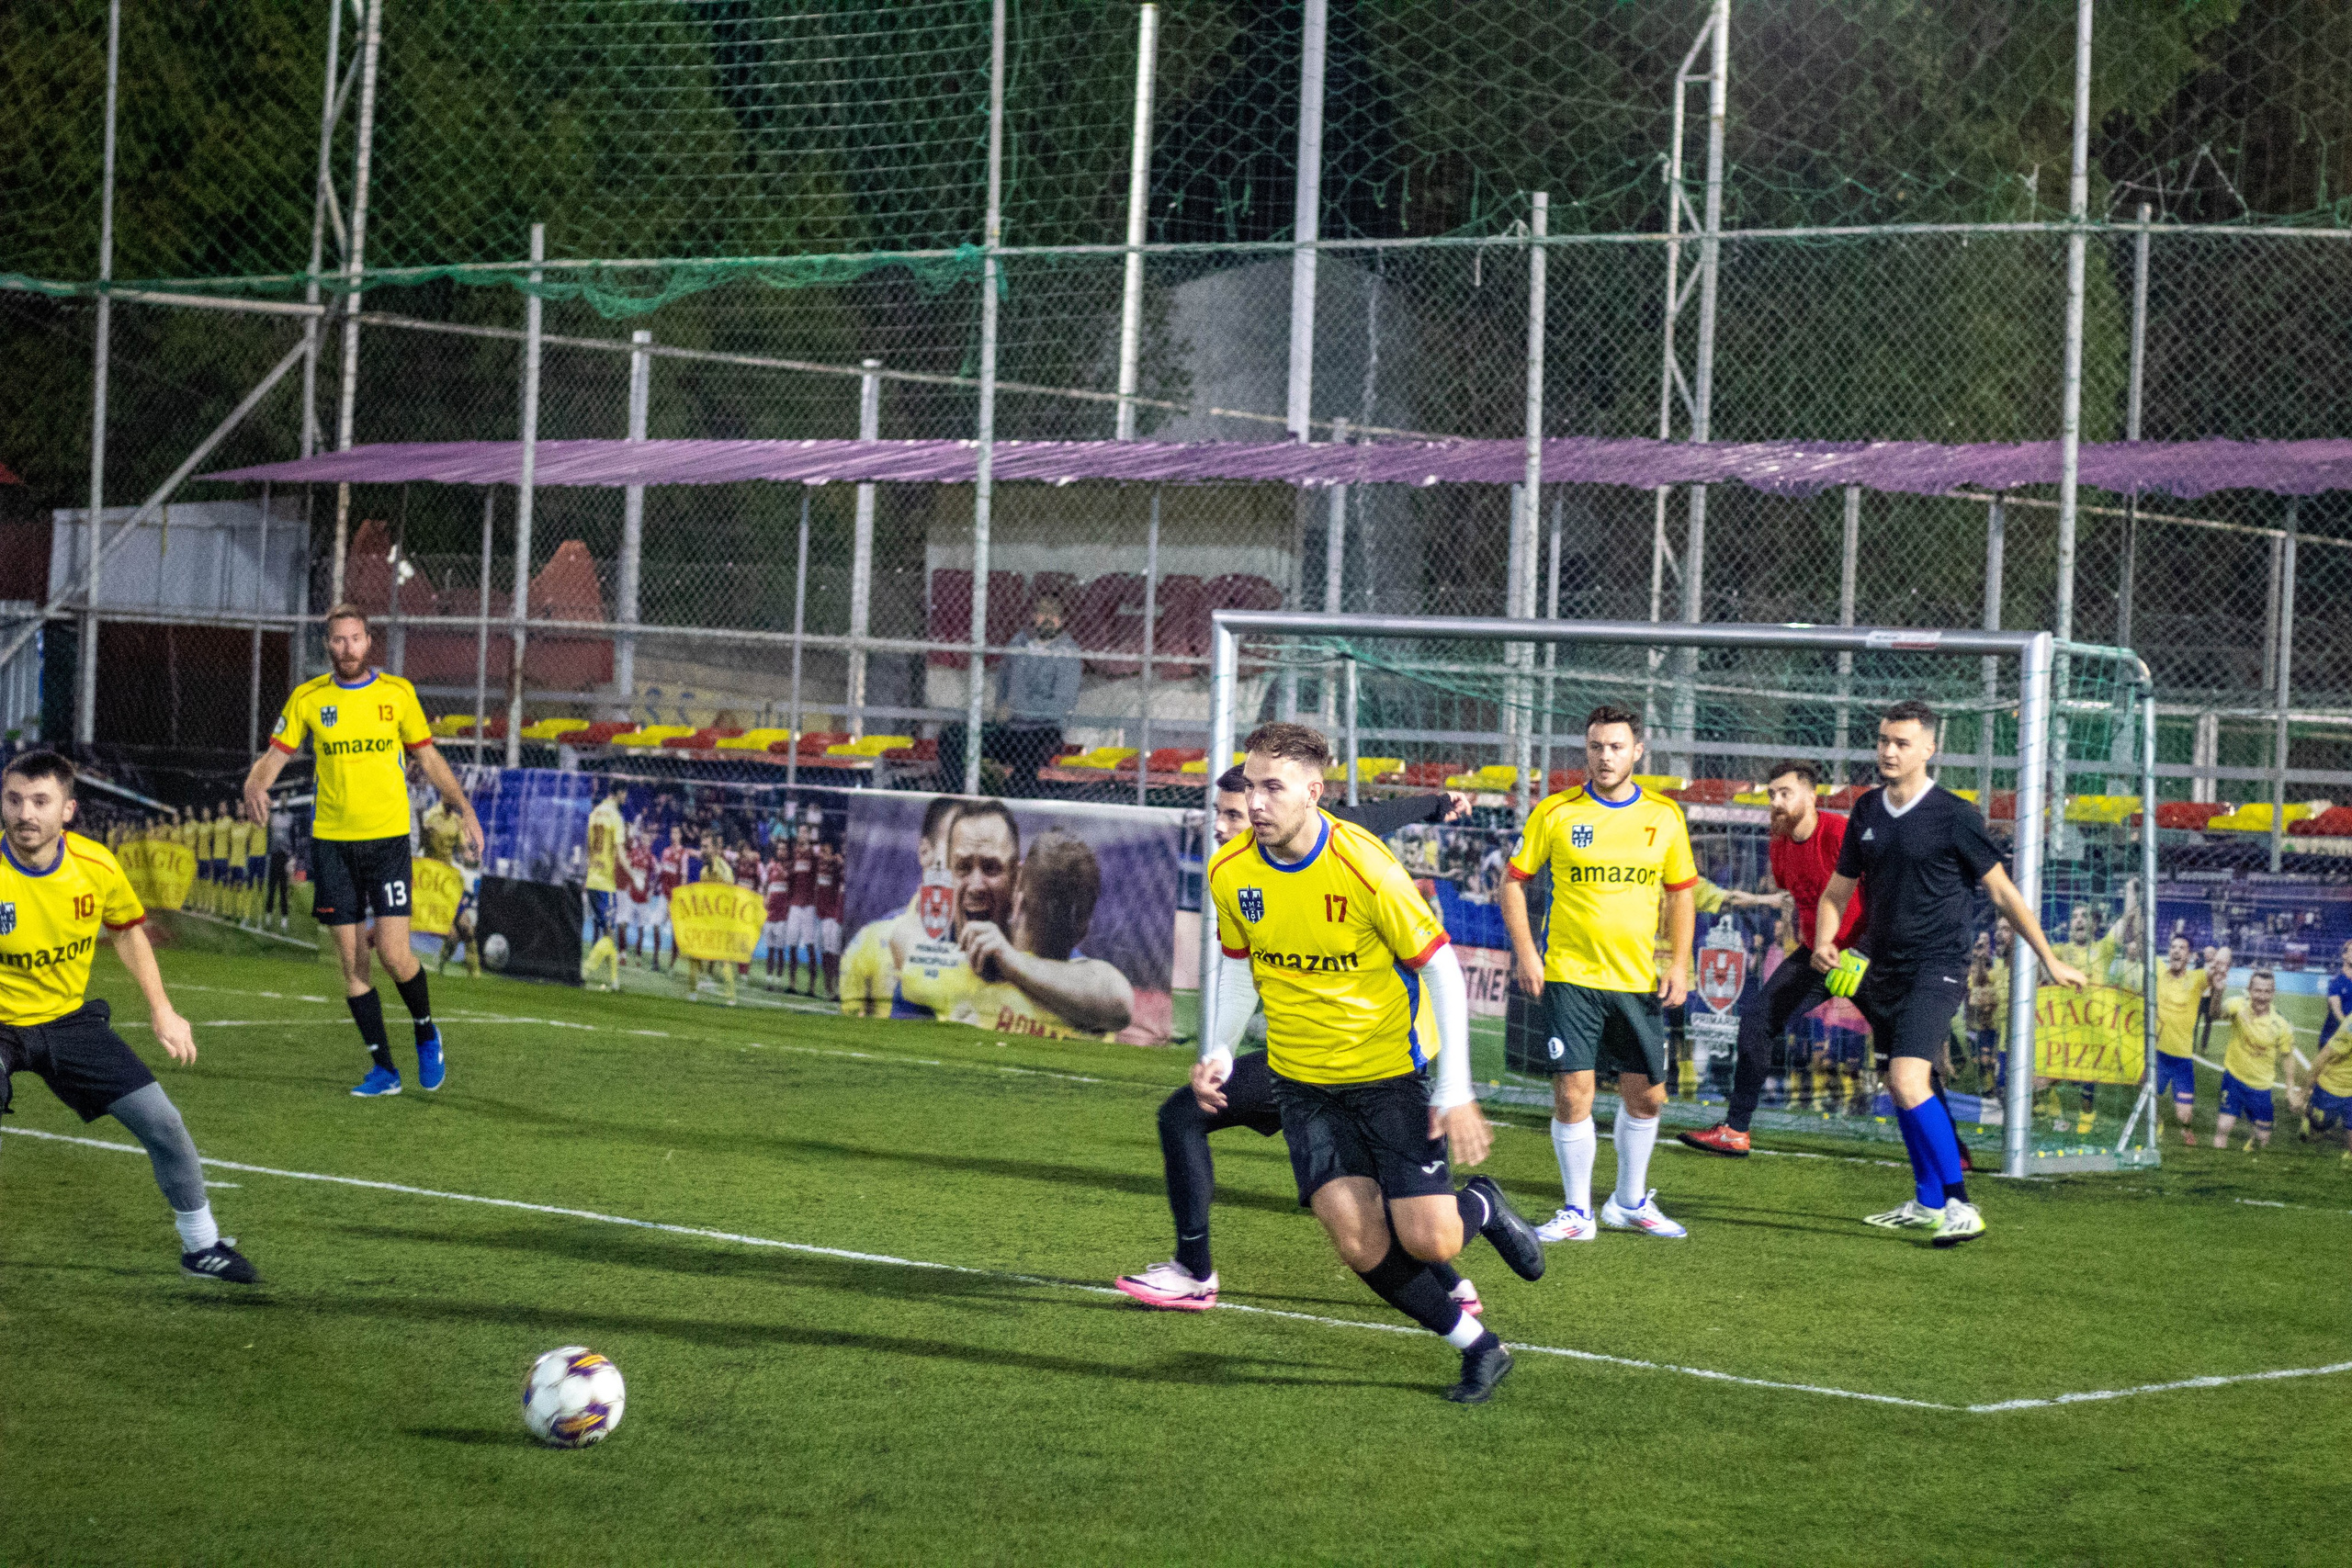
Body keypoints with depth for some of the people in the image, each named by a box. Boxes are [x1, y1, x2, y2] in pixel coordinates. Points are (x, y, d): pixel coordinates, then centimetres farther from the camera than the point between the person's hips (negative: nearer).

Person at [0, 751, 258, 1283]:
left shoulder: (97, 866, -12)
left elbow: (127, 932, 10)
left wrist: (161, 1010, 10)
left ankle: (201, 1245, 23)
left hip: (69, 1018, 4)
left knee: (162, 1121, 2)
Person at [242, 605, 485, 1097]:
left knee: (393, 953, -10)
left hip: (387, 836, -2)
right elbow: (274, 755, 3)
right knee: (351, 959, 1)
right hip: (331, 840, 2)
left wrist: (465, 810, 6)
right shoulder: (307, 698, 3)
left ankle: (426, 1031, 19)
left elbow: (428, 758, 11)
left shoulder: (397, 693, 3)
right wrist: (254, 785, -19)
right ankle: (383, 1069, 10)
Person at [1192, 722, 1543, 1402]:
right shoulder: (1230, 872, -8)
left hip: (1390, 1070, -3)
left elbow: (1440, 969, -14)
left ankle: (1481, 1207, 27)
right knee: (1361, 1244, -9)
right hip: (1302, 1080, 4)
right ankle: (1477, 1346, 12)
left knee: (1427, 1242, -9)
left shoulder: (1365, 868, -22)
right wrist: (1217, 1052, -2)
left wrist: (1455, 1092, -16)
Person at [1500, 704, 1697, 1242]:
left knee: (1646, 1096, 8)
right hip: (1570, 976, -3)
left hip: (1638, 981, 3)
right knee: (1572, 1092, -9)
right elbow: (1514, 882, 4)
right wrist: (1525, 952, -5)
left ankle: (1630, 1203, 27)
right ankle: (1576, 1212, 4)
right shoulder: (1555, 812, -3)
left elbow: (1680, 894, 12)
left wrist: (1679, 963, 3)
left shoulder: (1664, 816, 4)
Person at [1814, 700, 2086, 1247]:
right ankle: (1926, 1204, 27)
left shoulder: (1953, 816, -10)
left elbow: (2002, 892, -3)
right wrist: (1824, 941, -4)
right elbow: (1838, 889, 16)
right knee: (1899, 1087, 13)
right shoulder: (1867, 811, 6)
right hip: (1882, 969, 7)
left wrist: (2050, 960, 0)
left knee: (1909, 1082, -21)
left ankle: (1959, 1205, -17)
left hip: (1935, 970, -7)